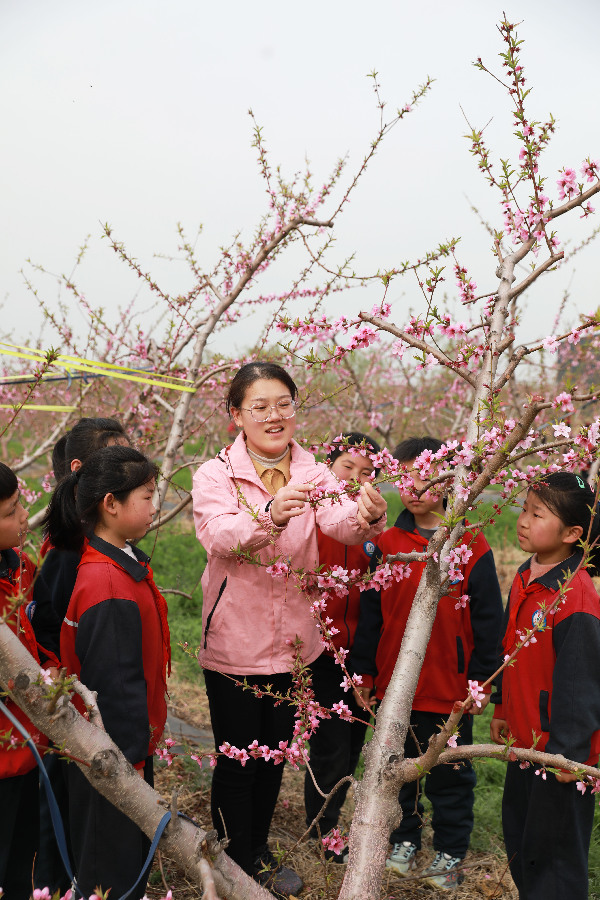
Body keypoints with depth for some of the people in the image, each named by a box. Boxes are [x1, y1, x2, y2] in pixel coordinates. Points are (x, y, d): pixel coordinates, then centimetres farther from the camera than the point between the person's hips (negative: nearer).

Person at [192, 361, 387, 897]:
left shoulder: (313, 475, -3)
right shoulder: (215, 476, -10)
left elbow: (343, 523, -22)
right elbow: (219, 534, -30)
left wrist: (369, 516, -46)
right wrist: (270, 515, -49)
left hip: (293, 643, 3)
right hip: (234, 645, -3)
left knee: (273, 756, 20)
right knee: (236, 761, 9)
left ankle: (260, 853, 42)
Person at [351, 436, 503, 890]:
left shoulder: (471, 544, -8)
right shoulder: (387, 544, -1)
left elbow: (488, 618, -5)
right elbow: (370, 613, 5)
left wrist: (481, 680, -6)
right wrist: (363, 670, 4)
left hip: (451, 690, -2)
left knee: (450, 776, 12)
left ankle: (451, 852, 32)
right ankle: (404, 841, 38)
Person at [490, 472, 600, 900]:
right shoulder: (526, 577, 2)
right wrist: (502, 708, 18)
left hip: (560, 748, -9)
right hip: (526, 737, 9)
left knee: (553, 848, 7)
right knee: (518, 836, 23)